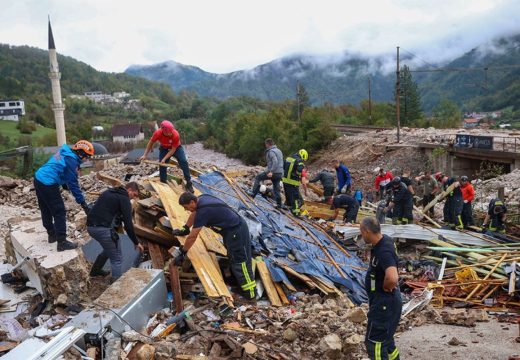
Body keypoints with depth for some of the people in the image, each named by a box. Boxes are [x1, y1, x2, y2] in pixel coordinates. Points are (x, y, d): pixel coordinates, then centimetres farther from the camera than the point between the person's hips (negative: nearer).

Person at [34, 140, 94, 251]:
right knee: (59, 212, -3)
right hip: (48, 184, -10)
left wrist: (64, 184, 19)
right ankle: (62, 242, 1)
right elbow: (73, 183, -16)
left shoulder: (64, 152, 10)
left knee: (46, 210, 21)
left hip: (38, 179, 10)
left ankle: (52, 234, 36)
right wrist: (82, 202, -13)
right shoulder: (71, 160, -16)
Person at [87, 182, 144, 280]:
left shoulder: (108, 192, 20)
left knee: (109, 249, 32)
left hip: (90, 226, 9)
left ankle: (95, 270, 48)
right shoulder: (124, 199, -5)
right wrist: (136, 242, 0)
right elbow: (128, 224, -8)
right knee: (117, 259, 1)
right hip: (103, 229, -9)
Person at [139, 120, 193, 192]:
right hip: (164, 149, 2)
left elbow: (173, 150, -28)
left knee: (183, 162, -18)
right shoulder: (158, 133, -32)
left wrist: (164, 159, -32)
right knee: (162, 165, -5)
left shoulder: (176, 135, -37)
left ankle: (189, 183, -11)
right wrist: (145, 155, -10)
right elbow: (151, 143, -12)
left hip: (176, 147, -2)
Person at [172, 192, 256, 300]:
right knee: (233, 257, 21)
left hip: (236, 231, -10)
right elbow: (194, 213, 21)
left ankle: (250, 291, 2)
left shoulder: (203, 211, -27)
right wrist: (185, 229, 26)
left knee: (241, 261, -4)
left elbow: (192, 236, -20)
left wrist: (182, 252, -9)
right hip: (235, 227, 10)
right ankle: (237, 279, 35)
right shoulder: (201, 199, -1)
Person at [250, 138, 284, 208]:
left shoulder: (271, 151, -10)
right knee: (276, 188, 13)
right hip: (280, 173, 8)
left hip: (273, 173, -8)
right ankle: (279, 204, 12)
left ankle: (253, 194, 3)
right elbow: (281, 162, 23)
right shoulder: (279, 150, 20)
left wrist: (271, 171, -29)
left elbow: (275, 162, -25)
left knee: (257, 178, 6)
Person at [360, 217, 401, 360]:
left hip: (383, 302, -10)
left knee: (374, 343, 0)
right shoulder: (385, 240, 0)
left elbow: (392, 278, -45)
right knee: (385, 338, 26)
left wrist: (386, 287, -23)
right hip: (386, 300, 10)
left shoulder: (384, 252, -30)